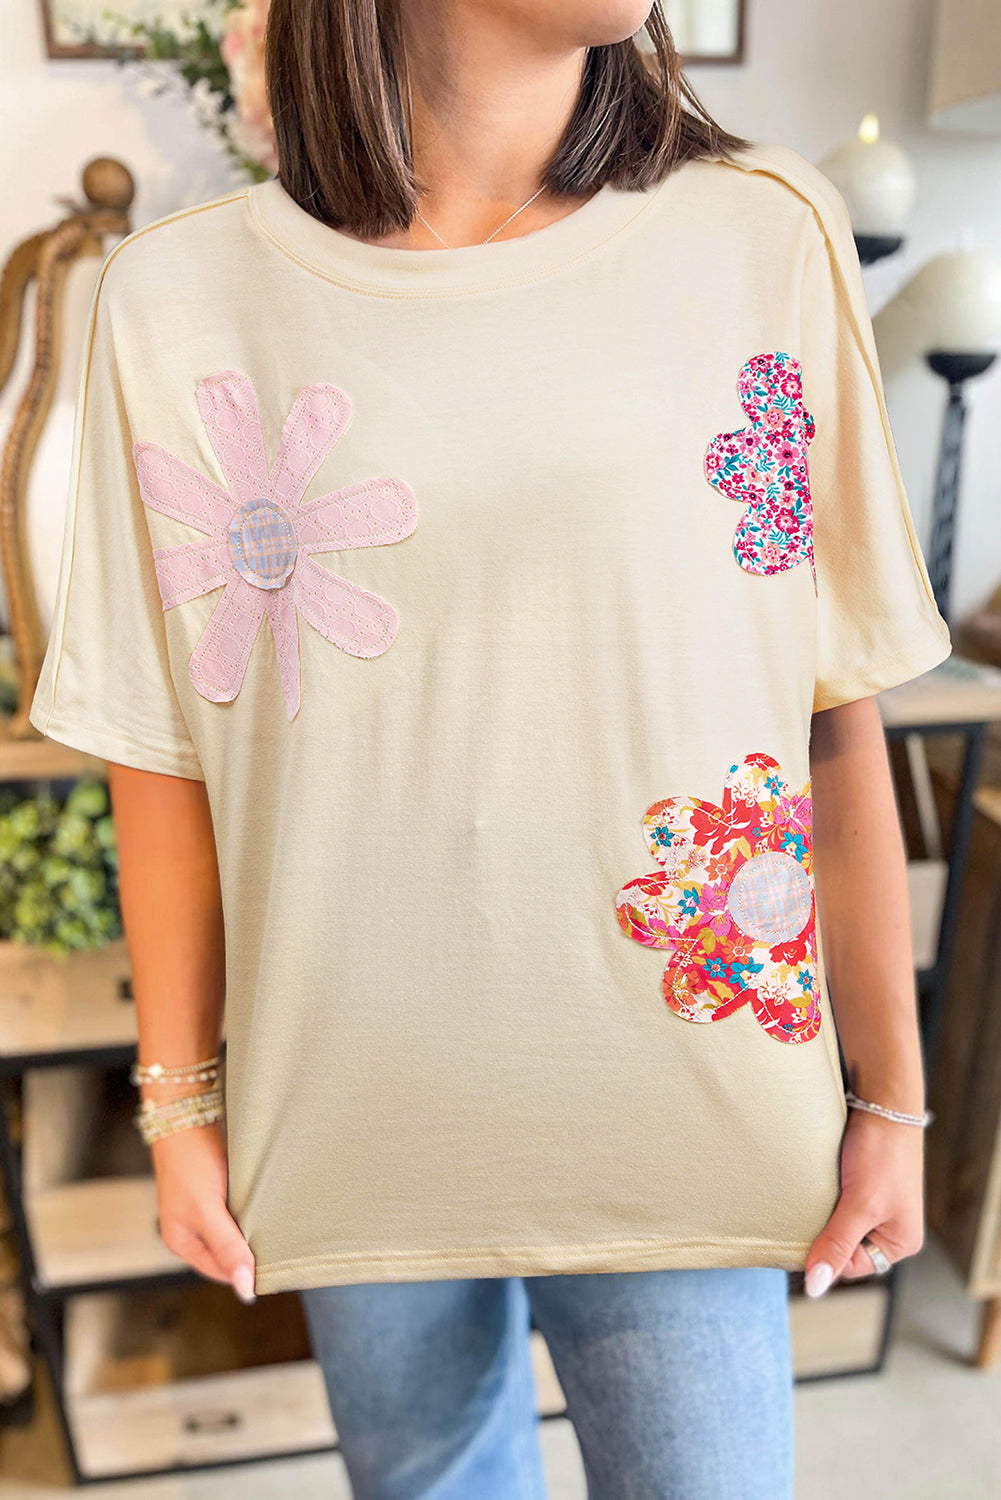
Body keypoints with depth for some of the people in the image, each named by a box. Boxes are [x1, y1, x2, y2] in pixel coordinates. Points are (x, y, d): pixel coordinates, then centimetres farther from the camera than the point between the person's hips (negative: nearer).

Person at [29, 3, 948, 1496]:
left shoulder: (770, 238, -5)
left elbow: (839, 715, -4)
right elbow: (163, 751, -1)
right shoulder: (180, 298, -6)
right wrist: (182, 1101, 6)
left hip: (684, 1110, 0)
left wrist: (890, 1094, 2)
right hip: (357, 1114, 1)